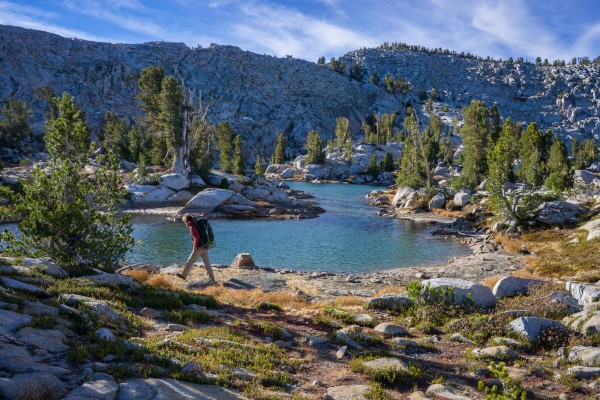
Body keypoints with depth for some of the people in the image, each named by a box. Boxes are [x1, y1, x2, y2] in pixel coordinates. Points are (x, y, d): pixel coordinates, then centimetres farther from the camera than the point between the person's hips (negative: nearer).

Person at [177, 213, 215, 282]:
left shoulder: (192, 227, -11)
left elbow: (197, 237, -24)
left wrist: (195, 246, -15)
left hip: (199, 247, -8)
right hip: (205, 247, 8)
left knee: (190, 261, 6)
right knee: (207, 263, 8)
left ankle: (183, 275, 17)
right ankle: (212, 279, 6)